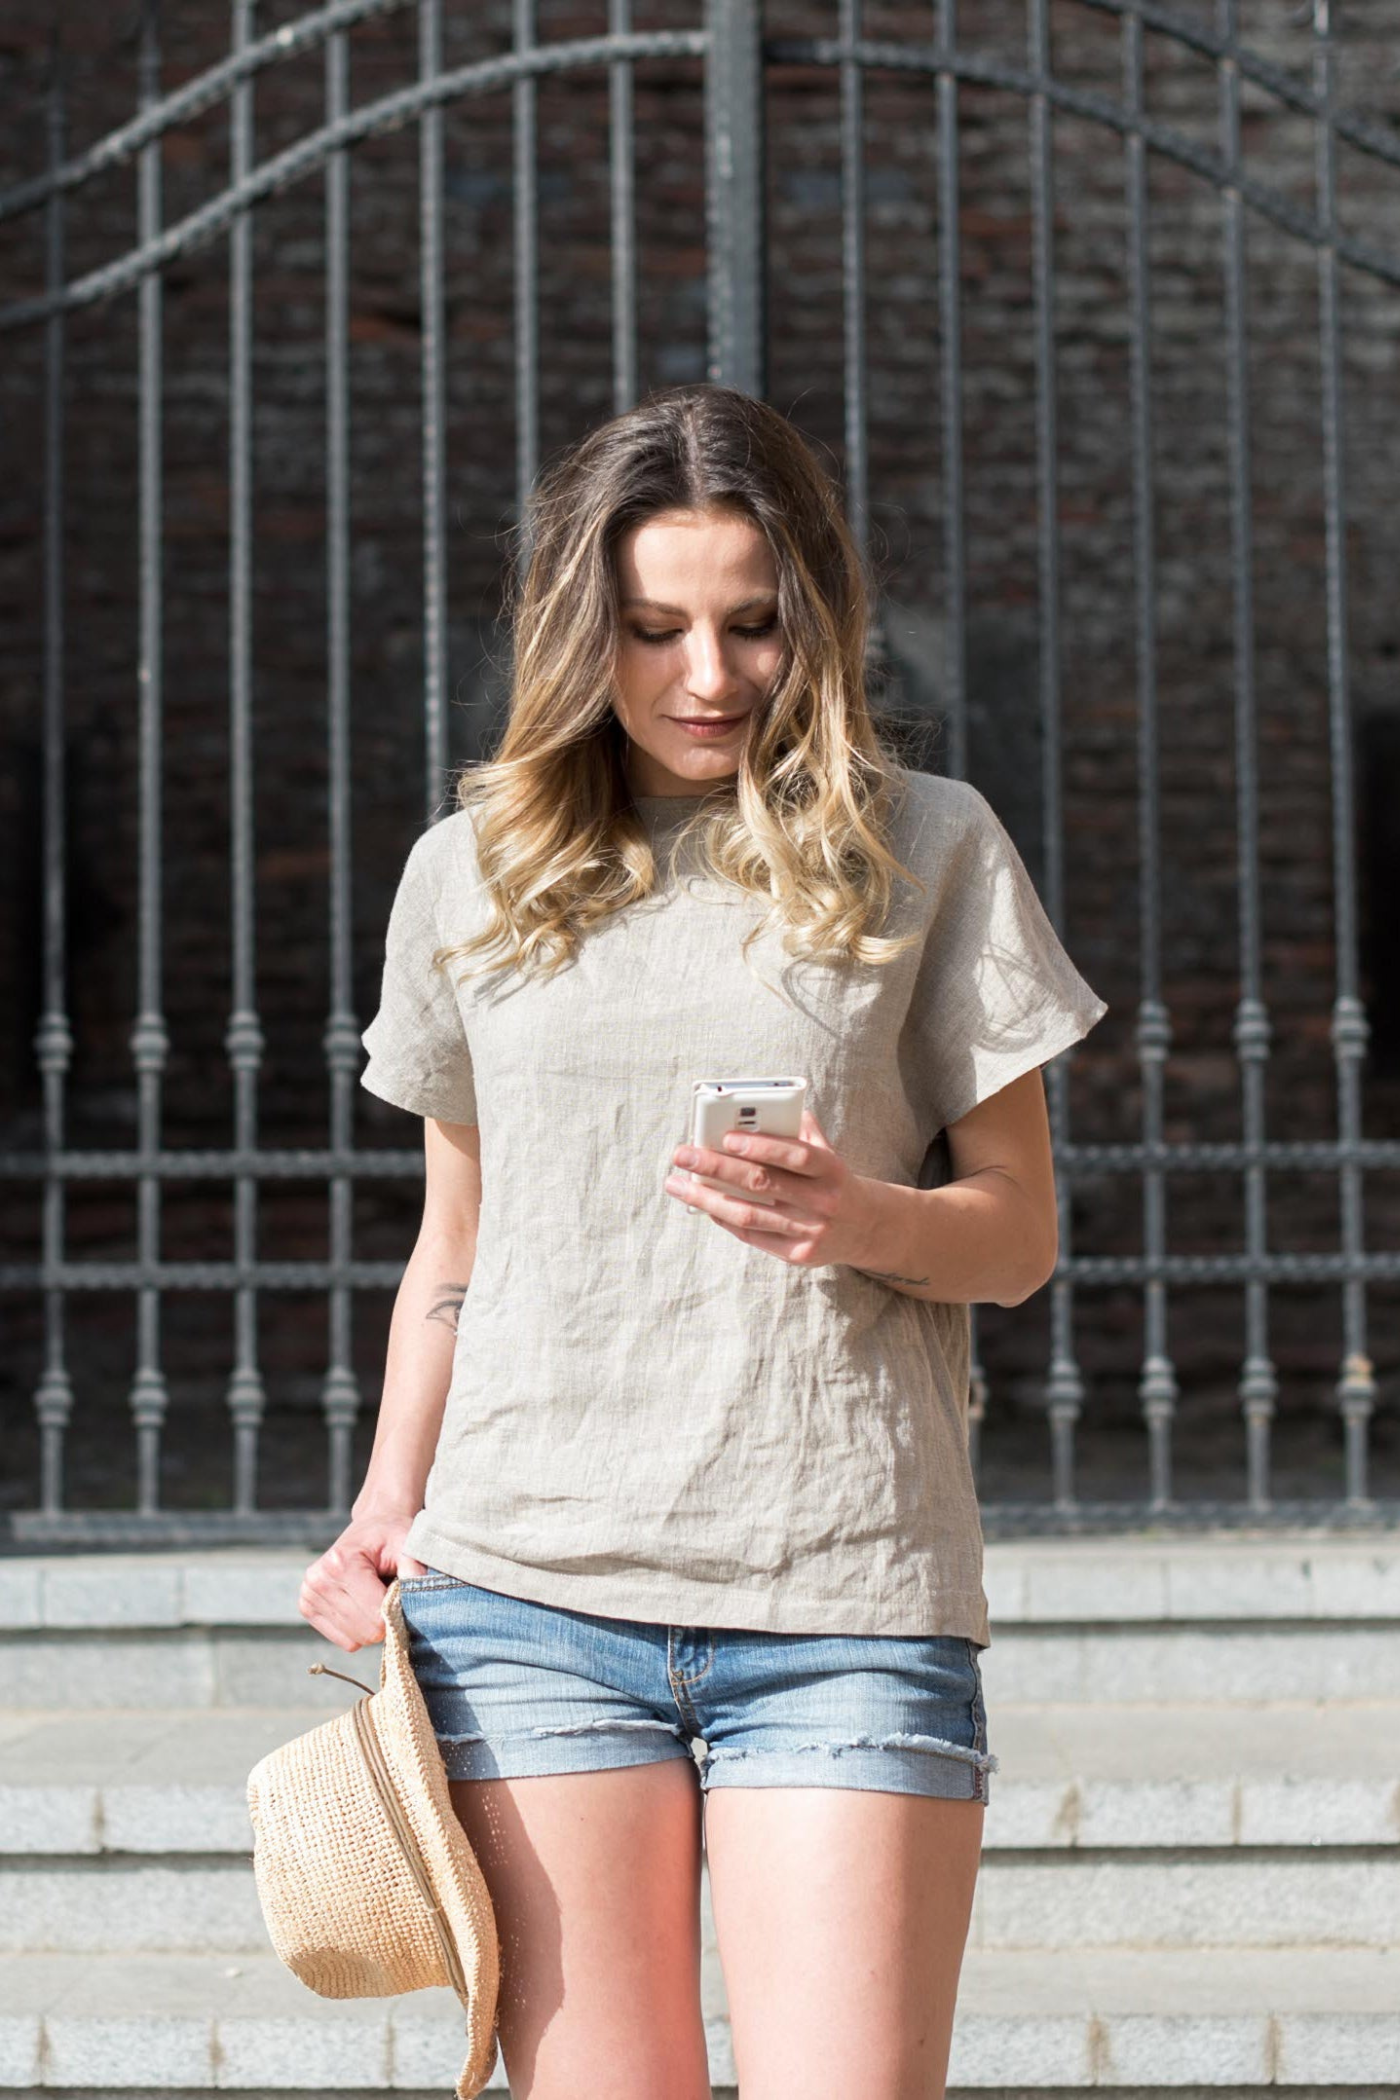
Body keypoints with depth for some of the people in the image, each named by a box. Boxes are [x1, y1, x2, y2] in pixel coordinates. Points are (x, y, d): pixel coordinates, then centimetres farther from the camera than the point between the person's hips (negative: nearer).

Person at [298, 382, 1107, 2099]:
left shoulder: (928, 847, 7)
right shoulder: (469, 874, 12)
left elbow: (1019, 1233, 8)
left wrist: (863, 1222, -13)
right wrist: (388, 1505, 5)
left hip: (846, 1602, -1)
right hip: (530, 1595, 2)